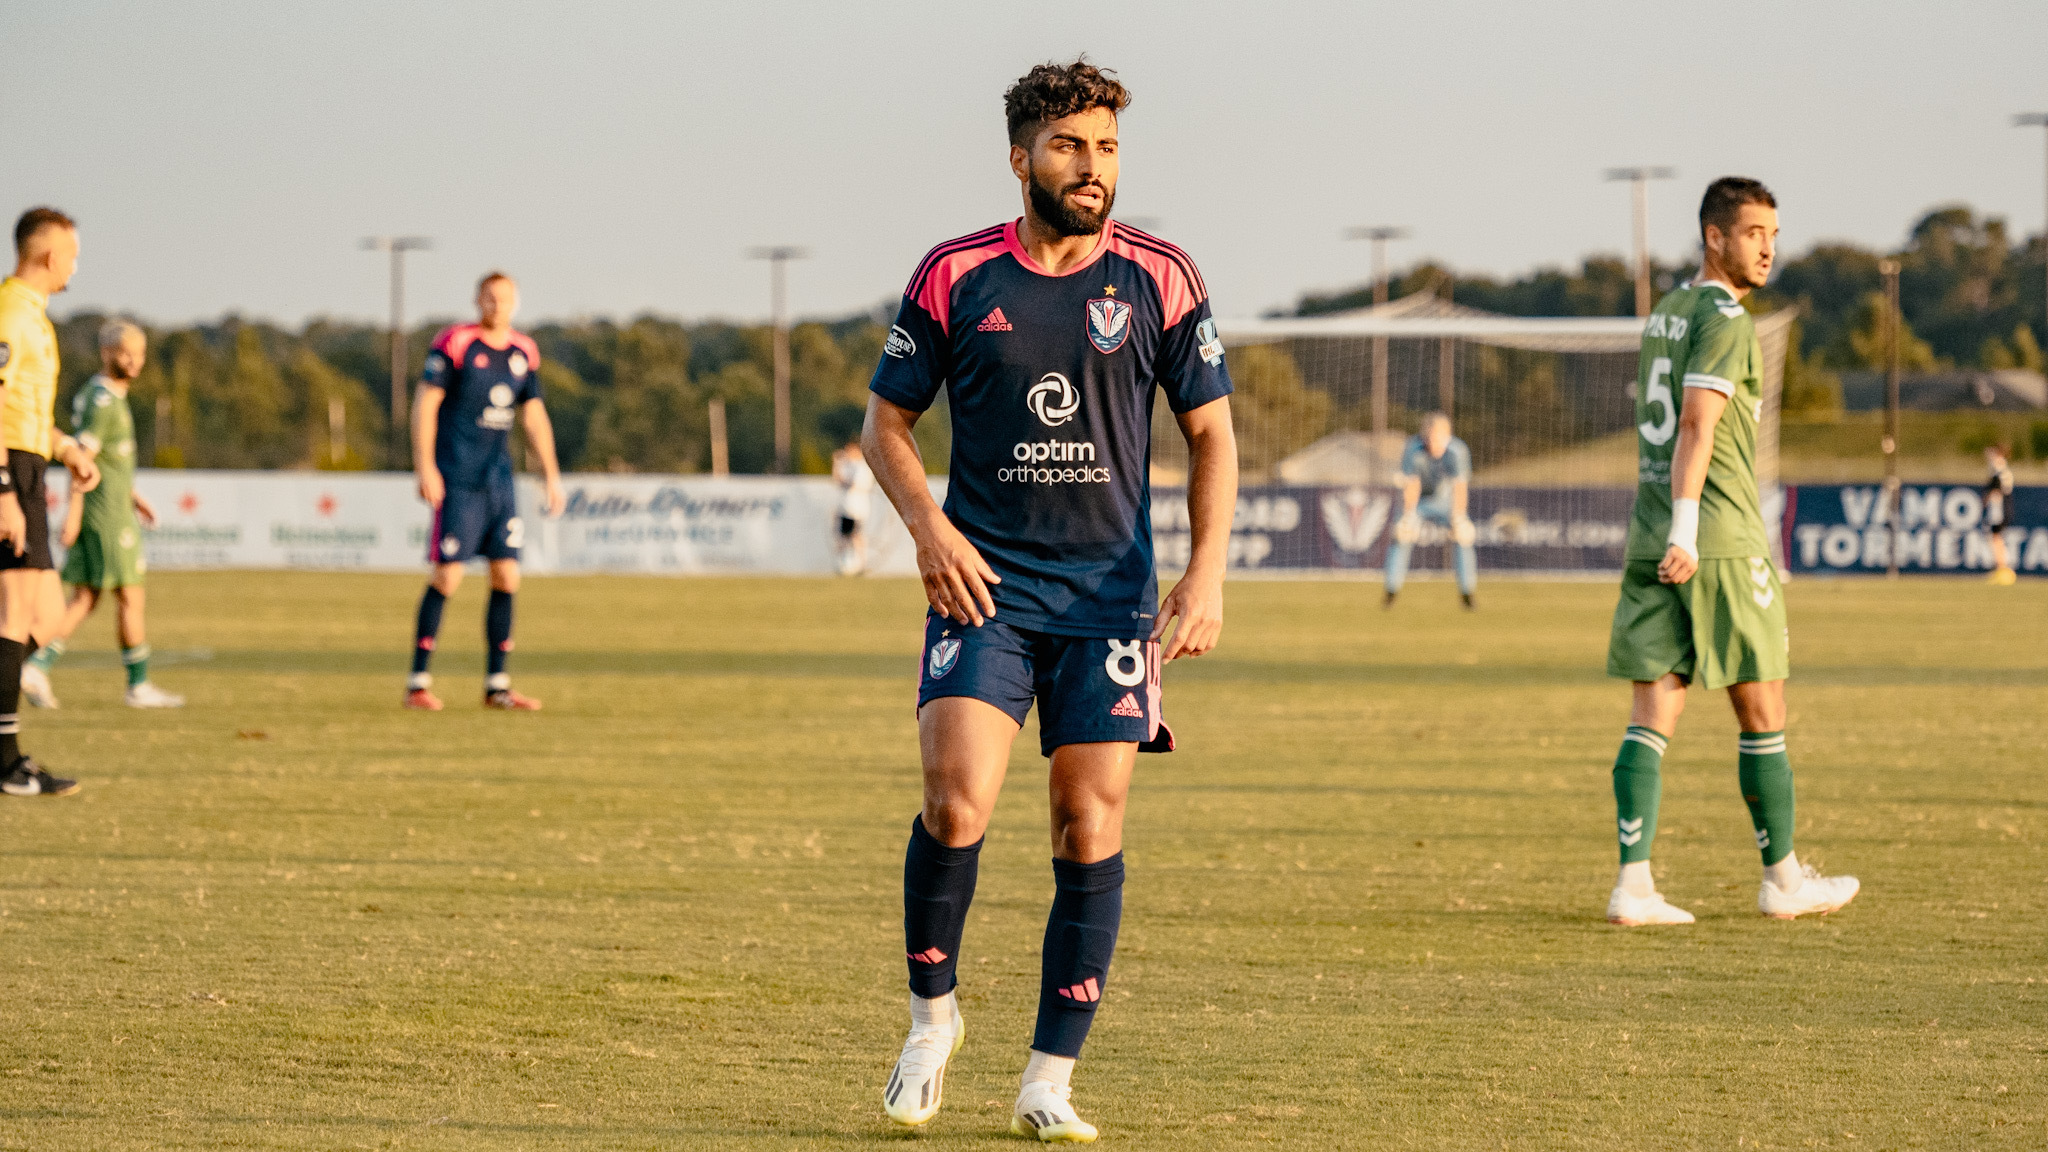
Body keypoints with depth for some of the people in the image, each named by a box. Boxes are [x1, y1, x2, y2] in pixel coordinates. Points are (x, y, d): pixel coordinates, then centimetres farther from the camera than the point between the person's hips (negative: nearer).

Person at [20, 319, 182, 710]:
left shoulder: (104, 394, 16)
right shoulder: (102, 399, -15)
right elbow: (83, 457, -21)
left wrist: (132, 495, 28)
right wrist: (74, 511, -24)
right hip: (106, 514, -10)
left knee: (84, 601, 7)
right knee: (131, 598, -2)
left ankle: (37, 667, -4)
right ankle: (139, 685, 4)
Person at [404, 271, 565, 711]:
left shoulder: (524, 352, 10)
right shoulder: (454, 344, -7)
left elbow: (534, 415, 18)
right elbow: (425, 404, -9)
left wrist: (551, 475, 13)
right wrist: (425, 467, -16)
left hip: (499, 478, 6)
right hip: (457, 480, -6)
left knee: (507, 576, 2)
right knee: (448, 576, -9)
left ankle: (497, 684, 10)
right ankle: (418, 683, -3)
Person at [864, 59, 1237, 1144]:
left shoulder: (1159, 279, 2)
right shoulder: (955, 277, 0)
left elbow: (1211, 434, 8)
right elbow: (885, 421, 9)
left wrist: (1206, 572, -4)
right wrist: (929, 524, -9)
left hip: (1111, 595, 1)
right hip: (983, 584, -1)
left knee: (1090, 827, -3)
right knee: (957, 802, -17)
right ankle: (931, 1015, 7)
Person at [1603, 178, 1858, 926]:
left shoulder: (1663, 315, 17)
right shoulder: (1725, 320, -10)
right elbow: (1697, 423, -20)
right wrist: (1685, 533, -27)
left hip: (1650, 541, 8)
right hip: (1720, 544, -8)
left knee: (1652, 716, 2)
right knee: (1762, 714, 5)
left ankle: (1633, 885, -7)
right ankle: (1783, 879, 15)